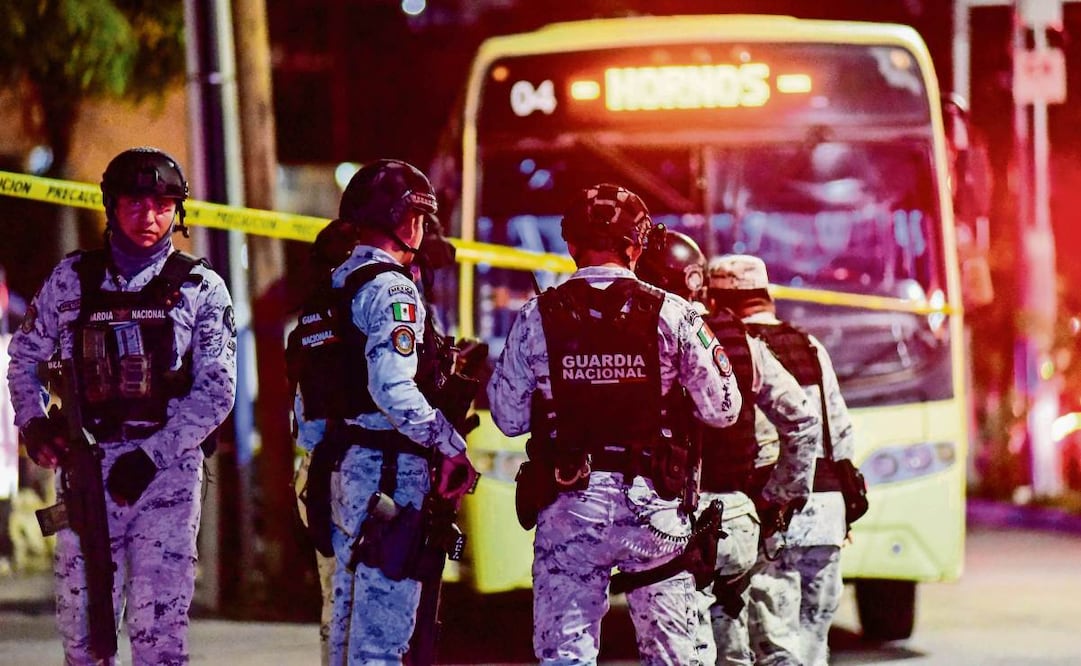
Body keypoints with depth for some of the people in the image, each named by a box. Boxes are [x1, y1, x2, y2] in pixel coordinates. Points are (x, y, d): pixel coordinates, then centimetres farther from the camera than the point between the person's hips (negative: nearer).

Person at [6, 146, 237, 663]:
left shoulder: (200, 289, 4)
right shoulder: (72, 279, 10)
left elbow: (217, 389, -2)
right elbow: (25, 356, 20)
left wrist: (150, 456, -12)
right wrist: (33, 423, 1)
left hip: (167, 470, -2)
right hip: (84, 467, 2)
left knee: (159, 624, -9)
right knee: (81, 619, 1)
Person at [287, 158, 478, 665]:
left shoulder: (330, 289, 16)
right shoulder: (391, 288, -12)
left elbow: (307, 406, 18)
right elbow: (393, 389, -25)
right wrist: (453, 447, -17)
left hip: (340, 467, 9)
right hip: (390, 472, -9)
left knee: (350, 615, 15)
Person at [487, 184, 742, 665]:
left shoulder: (536, 319, 0)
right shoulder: (672, 315, -2)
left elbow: (510, 419, 4)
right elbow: (722, 410, 0)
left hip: (568, 503, 0)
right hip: (652, 502, 0)